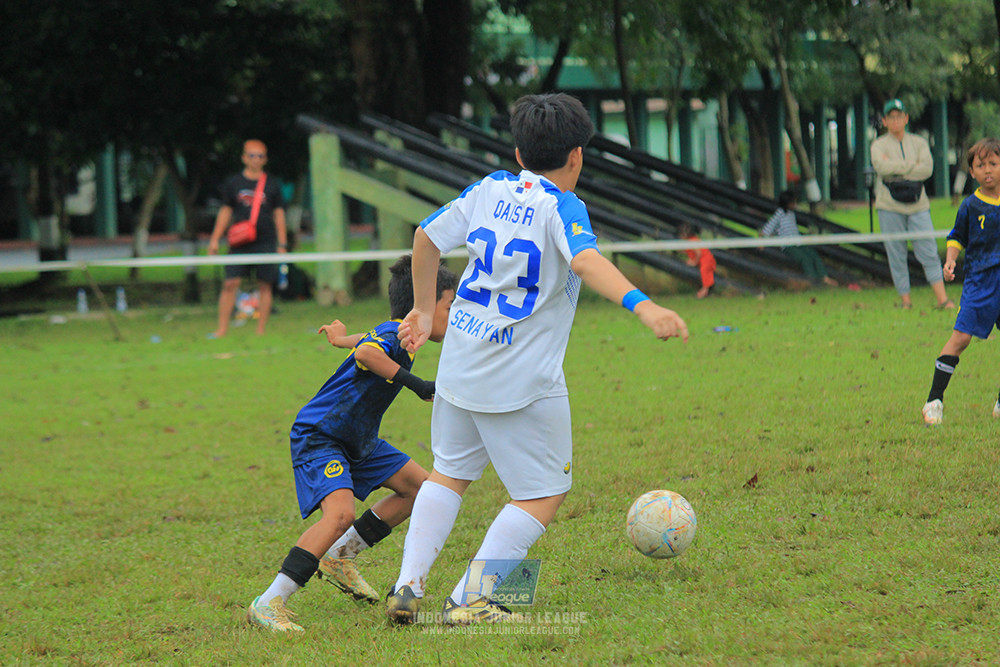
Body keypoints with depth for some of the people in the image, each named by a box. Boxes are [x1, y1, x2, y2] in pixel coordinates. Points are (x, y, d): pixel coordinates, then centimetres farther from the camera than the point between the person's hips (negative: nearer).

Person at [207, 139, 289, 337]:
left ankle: (260, 331, 7)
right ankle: (222, 329, -4)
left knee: (265, 286, 0)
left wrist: (282, 245, 5)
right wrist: (214, 239, 6)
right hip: (240, 243, 0)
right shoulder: (233, 183, 8)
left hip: (266, 242, 0)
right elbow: (225, 212, 12)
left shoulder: (272, 185, 7)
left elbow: (279, 215, 10)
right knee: (230, 283, -8)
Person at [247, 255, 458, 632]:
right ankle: (269, 604, -29)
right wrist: (415, 384, -45)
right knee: (340, 512, -30)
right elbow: (366, 353, -47)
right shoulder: (393, 336, -23)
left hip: (357, 440, 10)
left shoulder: (397, 336, 7)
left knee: (420, 486, 12)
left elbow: (367, 341, 29)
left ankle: (338, 558, 18)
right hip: (318, 437, -10)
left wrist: (340, 338, 48)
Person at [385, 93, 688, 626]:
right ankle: (469, 603, -2)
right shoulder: (562, 208, -12)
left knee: (449, 473, 25)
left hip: (460, 365, 7)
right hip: (523, 382, -6)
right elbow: (585, 262, -32)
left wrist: (425, 310, 27)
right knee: (545, 494, 6)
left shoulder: (490, 189, 6)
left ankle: (407, 587, 14)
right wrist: (642, 306, -44)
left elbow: (426, 237, 14)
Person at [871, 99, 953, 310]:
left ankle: (942, 298, -10)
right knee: (896, 255, -2)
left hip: (918, 205, 1)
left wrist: (896, 169, -9)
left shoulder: (919, 143, 13)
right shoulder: (879, 145, 7)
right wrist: (912, 165, -8)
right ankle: (905, 299, 5)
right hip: (890, 206, -1)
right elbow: (881, 167, -15)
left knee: (929, 251, -7)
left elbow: (927, 169, -5)